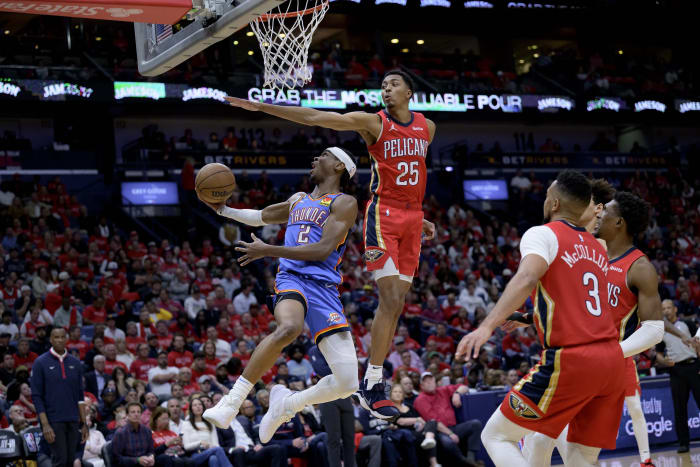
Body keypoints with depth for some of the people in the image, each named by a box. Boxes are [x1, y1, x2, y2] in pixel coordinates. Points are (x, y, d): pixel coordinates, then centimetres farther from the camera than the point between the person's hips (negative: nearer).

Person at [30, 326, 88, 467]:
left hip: (73, 421, 4)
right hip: (53, 421, -4)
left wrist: (84, 423, 7)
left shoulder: (75, 363, 10)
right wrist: (45, 424, -12)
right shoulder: (40, 363, -2)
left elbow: (80, 396, 13)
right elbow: (36, 396, -5)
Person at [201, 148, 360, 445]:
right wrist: (222, 209, 29)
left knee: (348, 383, -11)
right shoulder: (298, 200, 26)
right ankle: (231, 402, -34)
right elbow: (259, 217, 43)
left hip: (324, 287, -2)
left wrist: (269, 251, -10)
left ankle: (287, 403, 16)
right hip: (292, 278, 2)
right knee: (289, 328, -38)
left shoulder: (344, 203, 6)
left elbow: (323, 250, -7)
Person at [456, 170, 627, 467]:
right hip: (612, 358, 7)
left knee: (496, 436, 3)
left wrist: (487, 326, -31)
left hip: (570, 360, -7)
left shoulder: (543, 234, -1)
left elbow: (527, 277, -21)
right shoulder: (597, 248, 22)